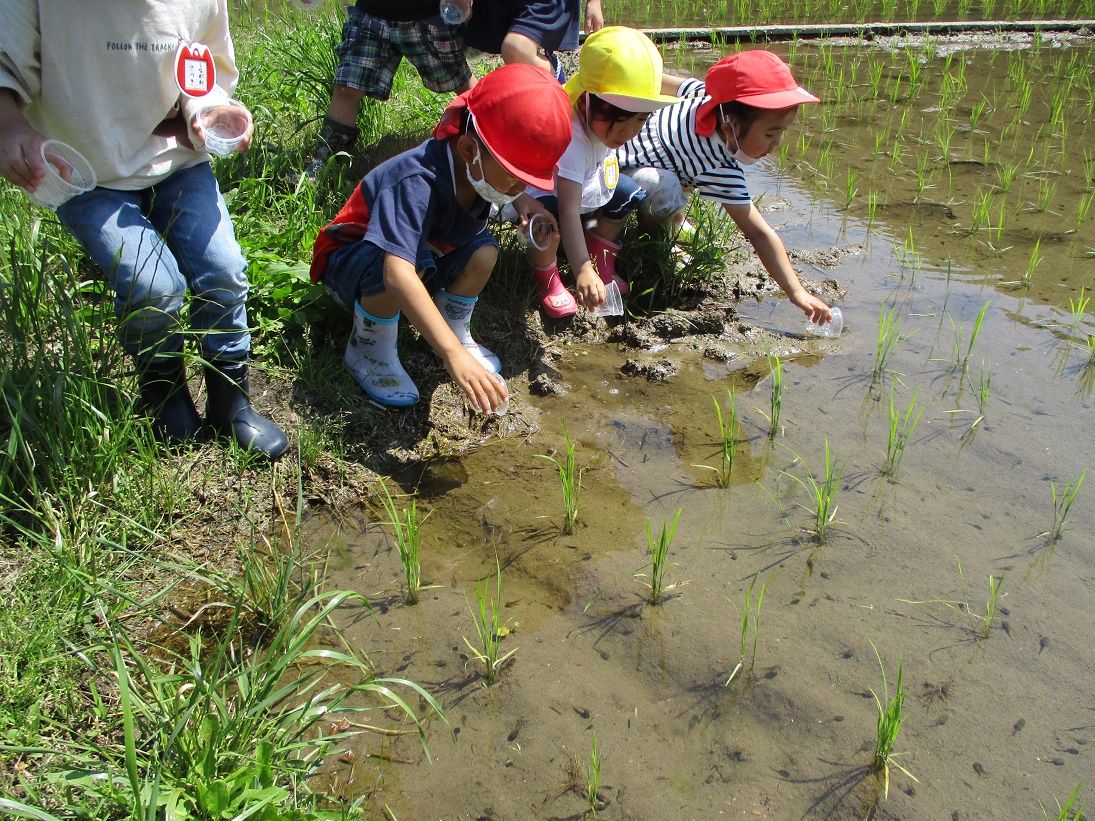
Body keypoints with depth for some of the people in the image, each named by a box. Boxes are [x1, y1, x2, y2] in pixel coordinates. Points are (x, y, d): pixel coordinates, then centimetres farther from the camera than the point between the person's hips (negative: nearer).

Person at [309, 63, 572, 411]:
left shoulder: (480, 168, -15)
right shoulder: (417, 184, -40)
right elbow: (397, 272, -54)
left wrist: (523, 200, -11)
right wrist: (452, 354, -61)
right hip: (349, 261, -7)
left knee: (483, 252, -16)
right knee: (412, 260, -38)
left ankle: (455, 329, 6)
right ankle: (368, 350, -14)